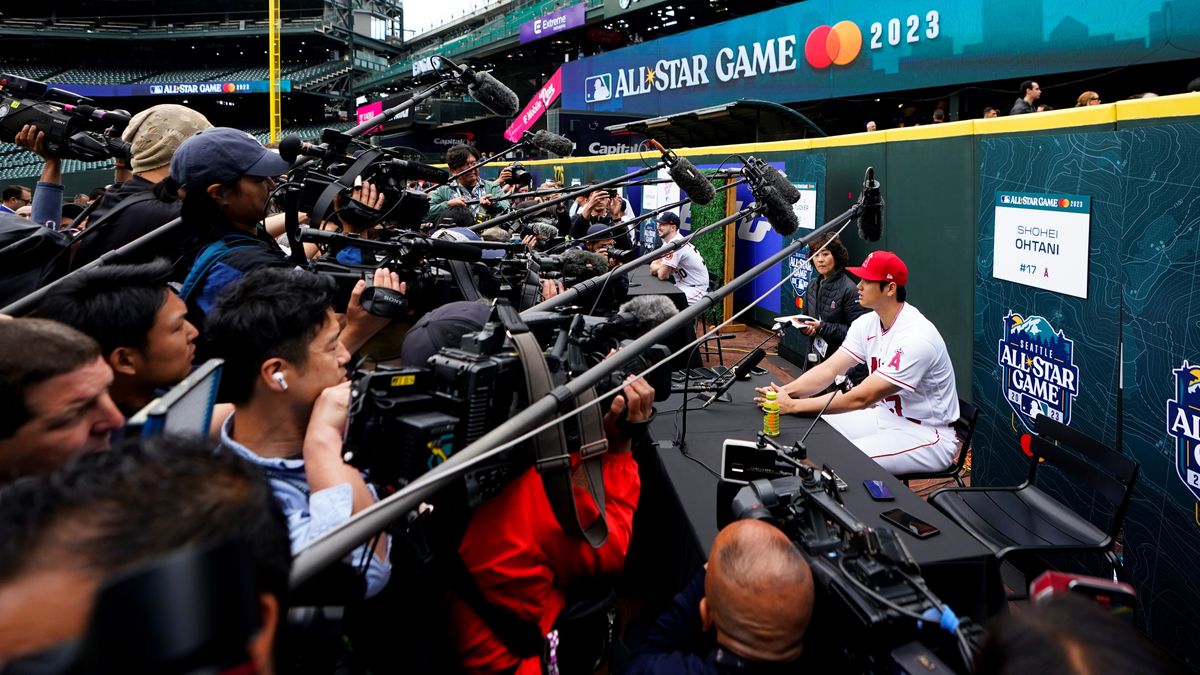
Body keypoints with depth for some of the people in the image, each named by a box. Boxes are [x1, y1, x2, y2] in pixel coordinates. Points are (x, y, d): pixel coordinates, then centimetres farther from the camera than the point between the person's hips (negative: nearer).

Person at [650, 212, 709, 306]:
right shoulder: (669, 242, 9)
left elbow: (662, 275, -20)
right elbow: (653, 266, 10)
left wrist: (658, 268, 2)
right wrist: (662, 268, -11)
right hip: (683, 285, 9)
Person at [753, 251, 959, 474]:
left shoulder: (916, 337, -28)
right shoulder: (867, 323, -1)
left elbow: (861, 398, -29)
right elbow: (829, 369, -5)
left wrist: (794, 405, -29)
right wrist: (784, 391, -23)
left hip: (927, 434, -8)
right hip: (886, 416, 8)